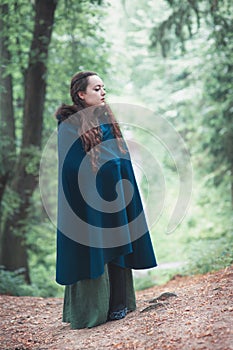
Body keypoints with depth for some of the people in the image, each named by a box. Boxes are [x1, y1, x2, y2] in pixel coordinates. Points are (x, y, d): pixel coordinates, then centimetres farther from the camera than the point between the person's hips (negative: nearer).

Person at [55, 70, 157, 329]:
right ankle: (90, 309, 7)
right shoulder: (69, 125, -7)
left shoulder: (107, 119, 12)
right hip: (89, 197, -6)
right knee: (92, 250, -2)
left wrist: (124, 190, 9)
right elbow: (71, 167, -11)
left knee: (116, 247, 7)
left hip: (114, 193, 6)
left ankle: (117, 303, 15)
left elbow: (122, 156, 15)